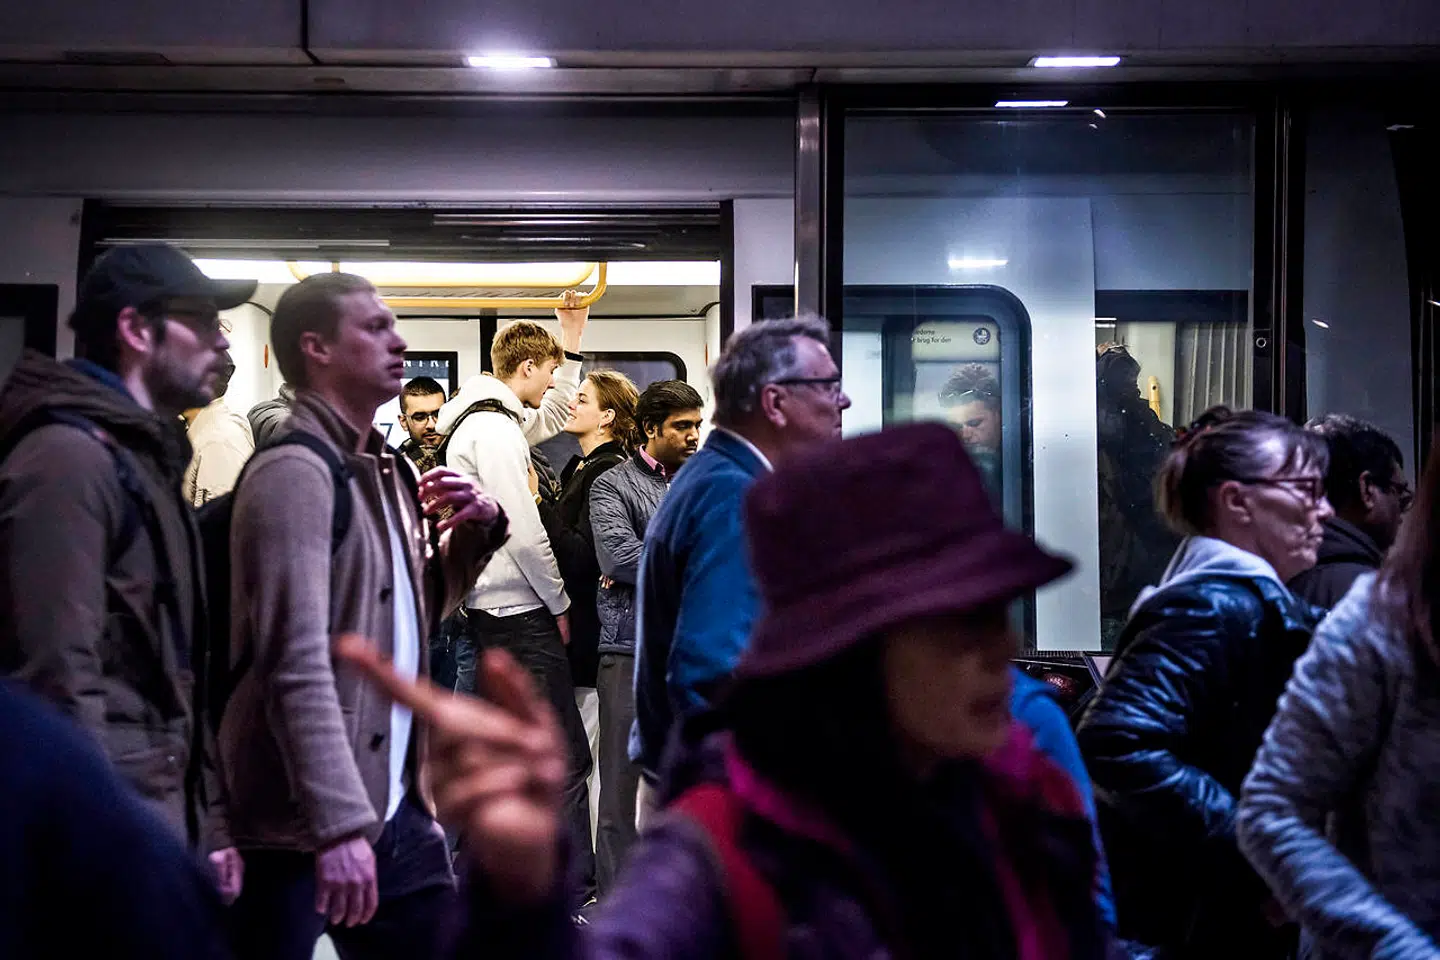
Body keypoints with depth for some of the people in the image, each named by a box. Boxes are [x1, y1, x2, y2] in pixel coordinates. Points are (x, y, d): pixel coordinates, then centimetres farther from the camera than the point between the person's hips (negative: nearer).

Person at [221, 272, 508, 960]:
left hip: (394, 807, 8)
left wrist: (473, 534, 6)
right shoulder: (295, 471, -14)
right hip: (299, 824, -8)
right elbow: (297, 665, -22)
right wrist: (339, 824, -28)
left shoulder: (387, 470, 13)